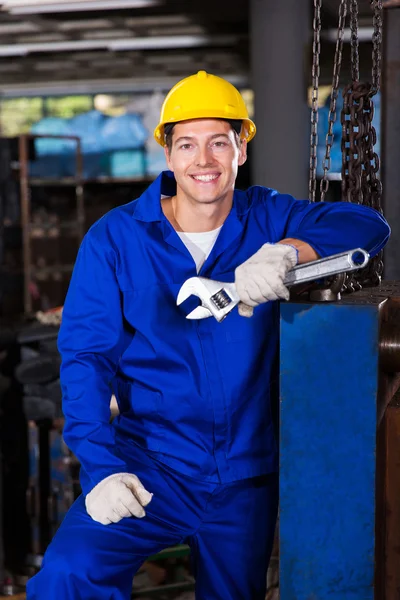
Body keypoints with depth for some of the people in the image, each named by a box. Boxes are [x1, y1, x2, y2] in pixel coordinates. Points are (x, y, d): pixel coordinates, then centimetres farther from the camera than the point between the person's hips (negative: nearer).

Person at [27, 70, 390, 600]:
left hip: (246, 477, 2)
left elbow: (367, 226, -11)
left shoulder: (266, 220, 1)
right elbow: (86, 354, -7)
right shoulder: (113, 239, -3)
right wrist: (101, 467, -21)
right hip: (150, 465, -2)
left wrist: (286, 251, -32)